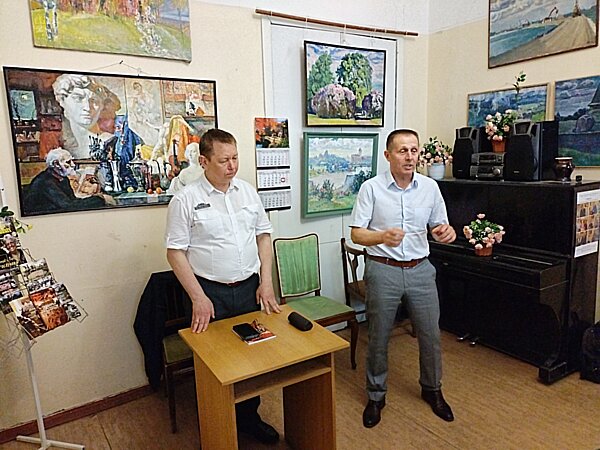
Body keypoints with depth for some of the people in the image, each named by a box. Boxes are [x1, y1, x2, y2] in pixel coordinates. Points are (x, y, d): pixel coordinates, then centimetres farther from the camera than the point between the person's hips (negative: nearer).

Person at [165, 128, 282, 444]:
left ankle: (249, 417, 34)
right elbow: (175, 252, -9)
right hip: (210, 293, -4)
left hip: (249, 288, 4)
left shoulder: (248, 192, 5)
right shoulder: (186, 200, -9)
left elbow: (263, 235, 9)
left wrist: (266, 282, 1)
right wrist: (198, 297, -13)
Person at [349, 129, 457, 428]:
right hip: (383, 270, -3)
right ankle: (376, 395, 30)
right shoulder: (371, 188, -7)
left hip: (420, 270, 3)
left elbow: (440, 228, 9)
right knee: (378, 338, 9)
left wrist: (447, 232, -16)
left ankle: (432, 389, 39)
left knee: (431, 335, 13)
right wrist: (382, 237, -29)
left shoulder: (430, 187, 3)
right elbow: (356, 234, -9)